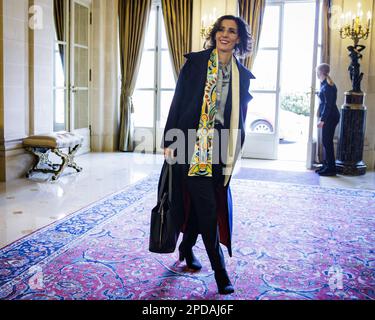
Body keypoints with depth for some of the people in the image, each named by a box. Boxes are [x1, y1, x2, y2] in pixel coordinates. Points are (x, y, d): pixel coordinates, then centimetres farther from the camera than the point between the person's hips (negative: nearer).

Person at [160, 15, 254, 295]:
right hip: (193, 146, -4)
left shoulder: (242, 75, 9)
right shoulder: (195, 62, 0)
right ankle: (220, 271, 6)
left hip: (220, 150, 4)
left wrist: (235, 152, 11)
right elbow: (177, 102, -1)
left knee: (199, 203, 12)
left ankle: (187, 248, 37)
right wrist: (170, 141, -5)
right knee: (207, 206, -5)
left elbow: (240, 117, 14)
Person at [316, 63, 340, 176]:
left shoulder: (327, 86, -17)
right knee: (326, 142, 13)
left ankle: (331, 168, 0)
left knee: (327, 142, -5)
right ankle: (326, 165, 21)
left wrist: (322, 119, -22)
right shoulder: (324, 84, 12)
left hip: (330, 117, -10)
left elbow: (328, 104, -21)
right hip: (329, 117, 10)